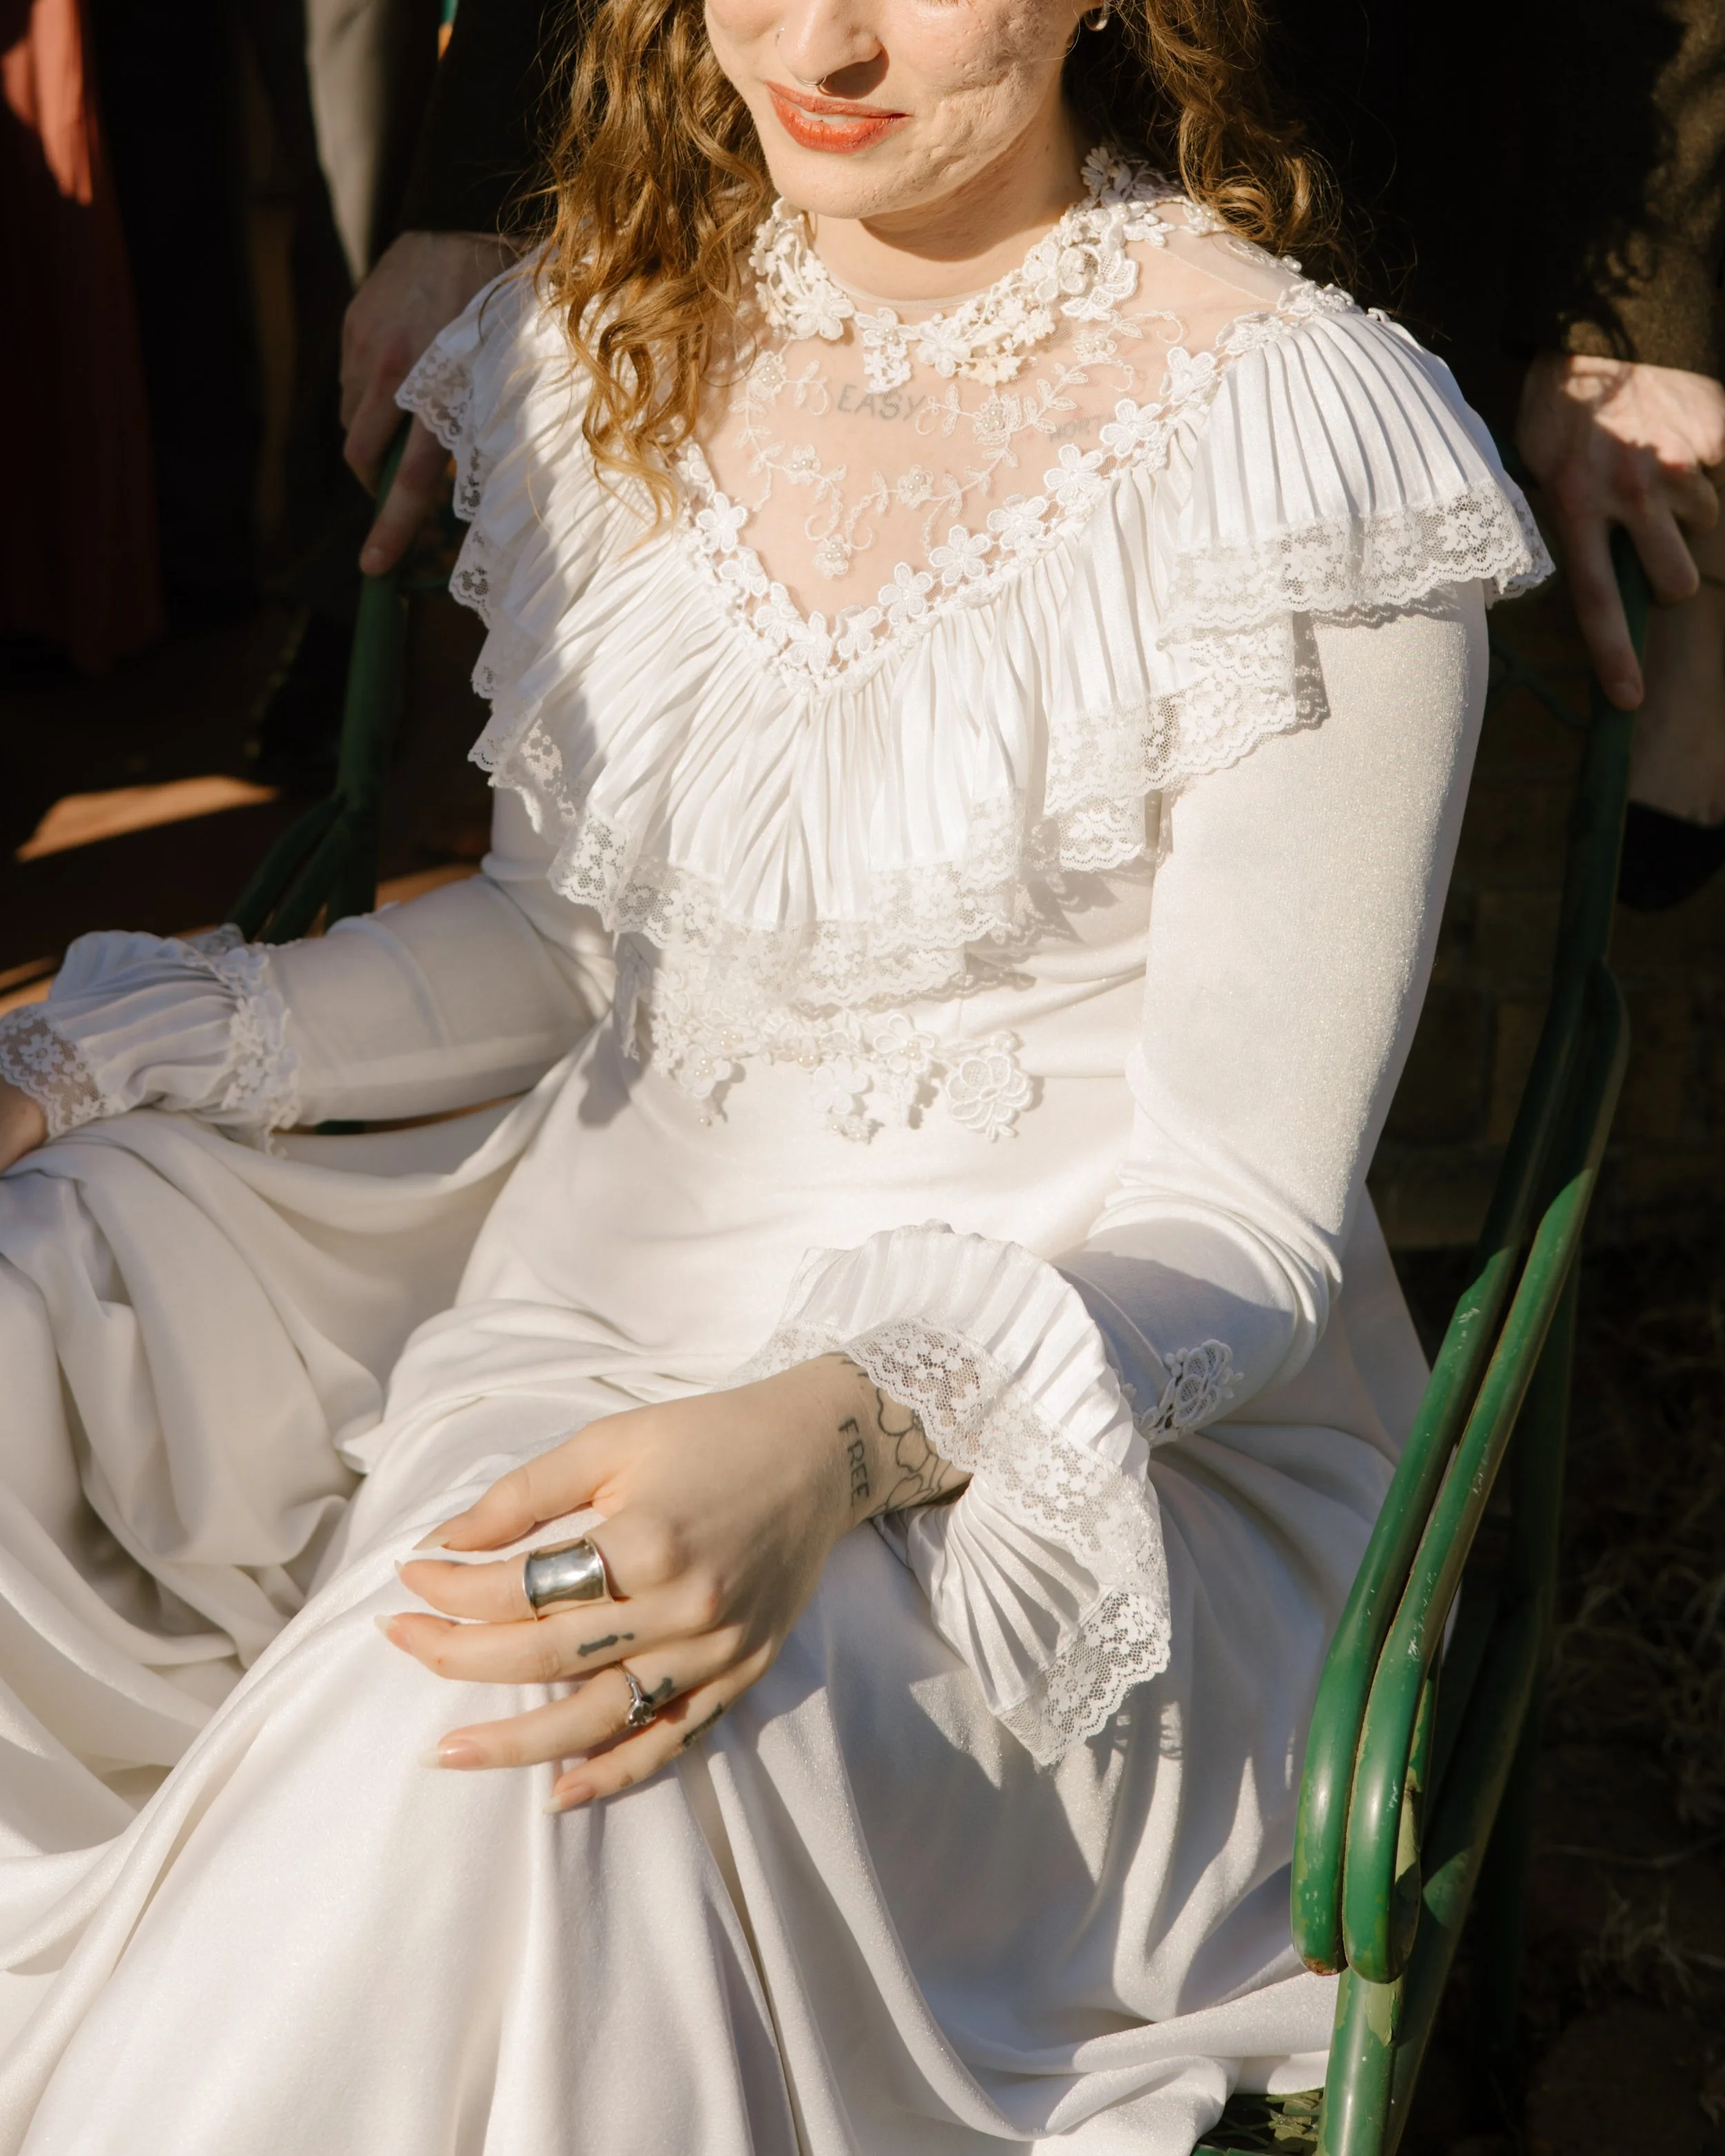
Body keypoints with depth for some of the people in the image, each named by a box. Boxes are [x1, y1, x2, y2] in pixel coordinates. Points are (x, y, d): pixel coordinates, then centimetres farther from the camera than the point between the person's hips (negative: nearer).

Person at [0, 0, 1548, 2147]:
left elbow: (1246, 1215, -14)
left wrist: (841, 1437, -34)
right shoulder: (614, 336, 3)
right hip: (605, 1239, 6)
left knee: (521, 1734, -34)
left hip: (1084, 1389, -6)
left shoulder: (1302, 453, -16)